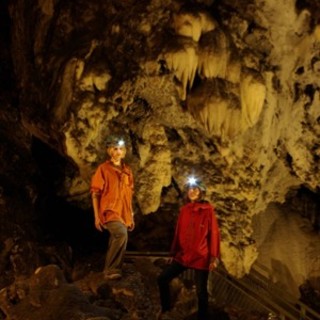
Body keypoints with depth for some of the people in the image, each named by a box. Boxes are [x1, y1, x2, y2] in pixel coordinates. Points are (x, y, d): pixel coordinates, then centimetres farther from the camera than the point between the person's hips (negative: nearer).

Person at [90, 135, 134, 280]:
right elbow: (95, 193, -5)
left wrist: (131, 216, 18)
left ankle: (109, 271, 22)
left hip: (124, 214, 6)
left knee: (116, 242, 10)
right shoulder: (103, 169, -4)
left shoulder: (127, 170, 13)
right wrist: (96, 216, -11)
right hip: (109, 212, -6)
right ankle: (112, 270, -20)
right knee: (121, 234, -28)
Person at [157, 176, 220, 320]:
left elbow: (214, 233, -7)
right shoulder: (183, 210, 7)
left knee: (201, 292, 2)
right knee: (162, 279, 4)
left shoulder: (208, 210, -6)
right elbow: (178, 233, 12)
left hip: (201, 257, -5)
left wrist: (214, 257, -13)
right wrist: (173, 254, 14)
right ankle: (165, 308, 27)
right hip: (183, 256, 5)